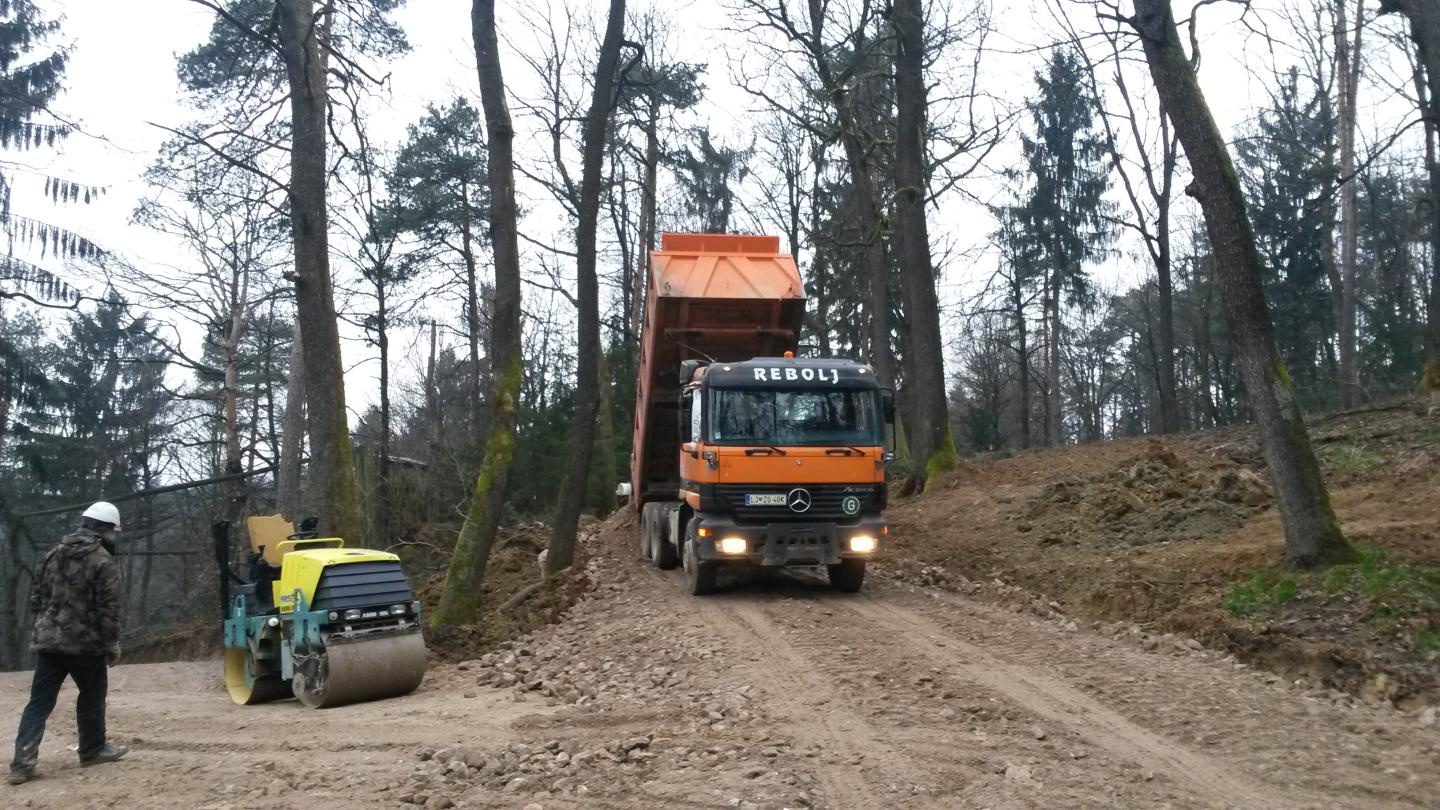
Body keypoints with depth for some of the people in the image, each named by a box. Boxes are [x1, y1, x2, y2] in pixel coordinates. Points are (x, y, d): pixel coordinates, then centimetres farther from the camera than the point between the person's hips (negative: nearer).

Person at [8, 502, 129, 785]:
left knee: (40, 701, 5)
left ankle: (23, 762, -1)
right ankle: (93, 749, 24)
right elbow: (110, 610, -12)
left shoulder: (52, 555, 10)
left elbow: (37, 599, 16)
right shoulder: (103, 562, -10)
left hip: (48, 640, 5)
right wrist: (112, 645, -4)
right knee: (92, 696, 13)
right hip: (85, 642, -5)